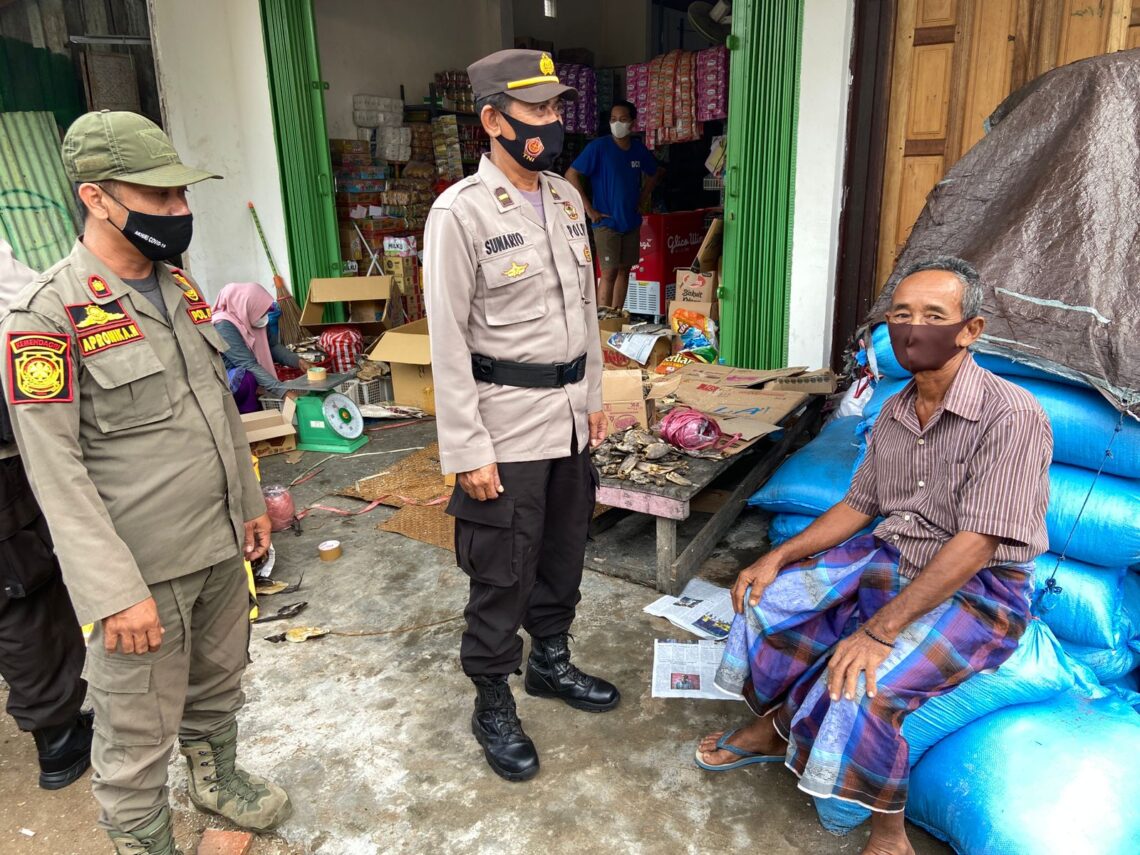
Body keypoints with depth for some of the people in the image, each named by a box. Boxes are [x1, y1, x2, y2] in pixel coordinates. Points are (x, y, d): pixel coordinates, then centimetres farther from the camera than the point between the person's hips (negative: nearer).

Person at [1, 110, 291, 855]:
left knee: (219, 684, 24)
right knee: (139, 733, 9)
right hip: (142, 569, -7)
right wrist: (116, 592, -19)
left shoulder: (180, 288, 8)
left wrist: (250, 502, 17)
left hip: (222, 546, 7)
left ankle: (218, 778, 49)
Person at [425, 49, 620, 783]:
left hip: (570, 415, 7)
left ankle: (551, 662, 43)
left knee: (563, 556, 20)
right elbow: (449, 344, -15)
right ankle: (493, 705, 27)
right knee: (502, 574, 7)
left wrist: (594, 397, 15)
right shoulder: (460, 213, -14)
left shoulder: (566, 199, 7)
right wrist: (468, 451, -17)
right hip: (508, 424, -7)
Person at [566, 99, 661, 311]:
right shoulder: (599, 147, -10)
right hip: (606, 222, -5)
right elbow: (571, 175, -12)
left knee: (625, 270, 9)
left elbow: (654, 173, 25)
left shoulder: (639, 149, 5)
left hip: (631, 221, 6)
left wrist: (643, 198, 12)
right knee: (609, 273, -8)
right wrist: (589, 209, -13)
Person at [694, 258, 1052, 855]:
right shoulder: (894, 412, 4)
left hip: (977, 590, -7)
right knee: (765, 600, -5)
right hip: (888, 558, 7)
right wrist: (779, 557, -2)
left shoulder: (1011, 416, -21)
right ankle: (775, 723, 21)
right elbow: (858, 505, 11)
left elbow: (975, 544, -27)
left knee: (859, 685, -28)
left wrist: (878, 631, -31)